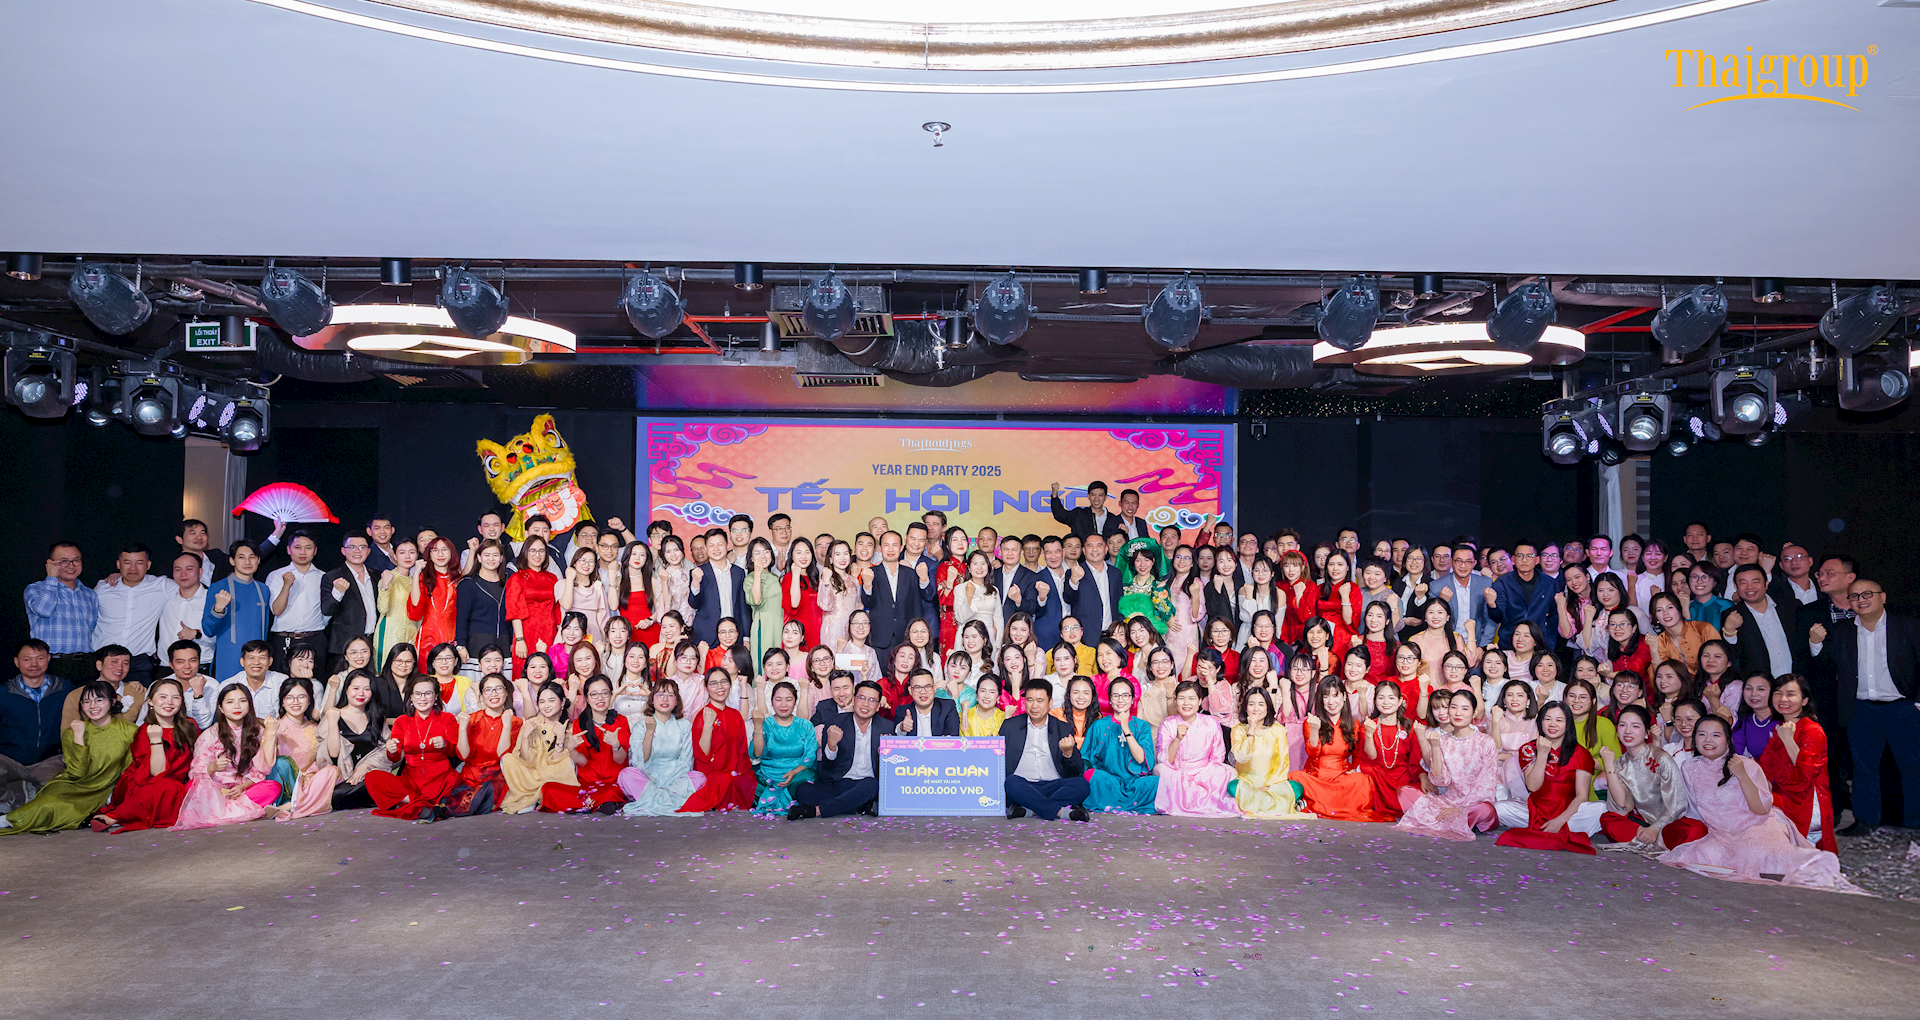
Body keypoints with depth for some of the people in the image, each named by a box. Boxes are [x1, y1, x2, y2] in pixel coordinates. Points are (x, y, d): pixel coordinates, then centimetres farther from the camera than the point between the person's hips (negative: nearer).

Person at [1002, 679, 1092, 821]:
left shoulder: (1064, 728, 13)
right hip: (1022, 786, -1)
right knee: (1011, 782, -34)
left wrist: (1068, 753, -13)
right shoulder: (1010, 726, 14)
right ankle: (1062, 812, -31)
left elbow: (1077, 772, 9)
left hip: (1053, 787, 1)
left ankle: (1028, 810, -32)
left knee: (1081, 785, -27)